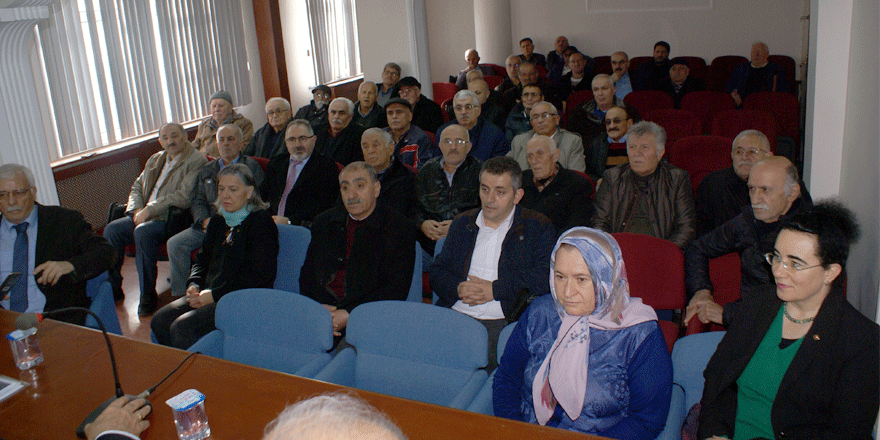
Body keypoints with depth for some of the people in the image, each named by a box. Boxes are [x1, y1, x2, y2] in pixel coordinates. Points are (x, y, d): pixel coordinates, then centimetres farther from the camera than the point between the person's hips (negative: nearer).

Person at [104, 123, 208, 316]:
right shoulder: (155, 160, 21)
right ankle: (112, 287, 3)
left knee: (143, 232, -33)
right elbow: (137, 187, 24)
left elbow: (184, 197, -18)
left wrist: (149, 210, -17)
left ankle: (148, 294, -22)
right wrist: (137, 209, 1)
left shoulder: (196, 161, -7)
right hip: (145, 215, 8)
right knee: (112, 229, -11)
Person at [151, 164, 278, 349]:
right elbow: (203, 259, 25)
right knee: (159, 321, -8)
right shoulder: (218, 221, 16)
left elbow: (259, 275, -16)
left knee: (182, 327, -24)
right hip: (210, 294, 8)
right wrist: (194, 285, 3)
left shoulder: (261, 222, -10)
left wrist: (215, 295, -15)